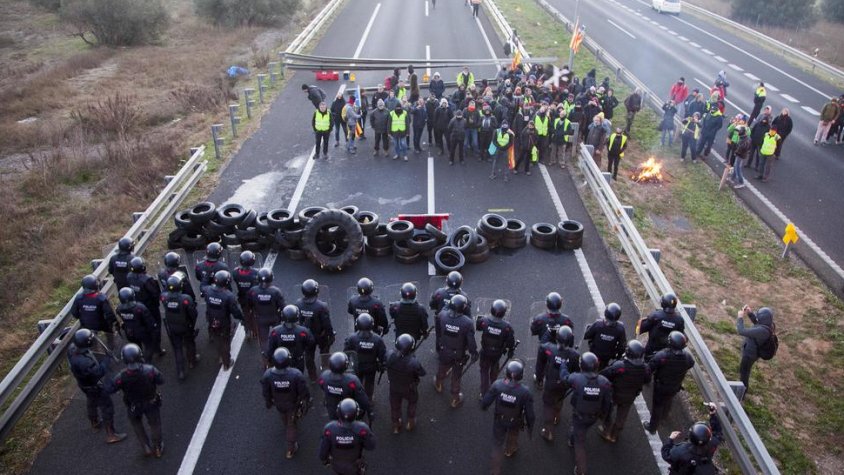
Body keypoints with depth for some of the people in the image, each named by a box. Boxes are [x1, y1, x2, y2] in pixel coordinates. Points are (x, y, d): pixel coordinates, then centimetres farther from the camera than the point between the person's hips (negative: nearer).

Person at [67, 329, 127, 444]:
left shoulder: (72, 348, -20)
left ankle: (95, 423, 57)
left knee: (92, 402, 32)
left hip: (84, 382, 9)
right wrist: (106, 362, -24)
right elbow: (98, 372, -35)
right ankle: (110, 435, 22)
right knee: (107, 407, 9)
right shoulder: (83, 362, -45)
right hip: (93, 386, -9)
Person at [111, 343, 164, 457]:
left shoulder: (121, 377, -33)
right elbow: (161, 381, -18)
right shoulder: (150, 370, -35)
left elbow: (111, 389, -16)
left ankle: (146, 448, 42)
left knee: (137, 424, 31)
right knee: (155, 424, 25)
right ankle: (157, 448, 44)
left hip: (134, 406, 0)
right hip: (151, 403, 0)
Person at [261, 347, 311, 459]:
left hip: (278, 404, 3)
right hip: (293, 404, -3)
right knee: (292, 424, 23)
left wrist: (268, 402, 7)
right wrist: (307, 400, 0)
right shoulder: (296, 375, -39)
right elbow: (304, 392, -23)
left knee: (284, 418, 36)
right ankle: (291, 449, 38)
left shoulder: (267, 375, -35)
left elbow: (265, 393, -15)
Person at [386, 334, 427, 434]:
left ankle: (396, 426, 52)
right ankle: (410, 423, 50)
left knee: (395, 406, 29)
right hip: (409, 389, -2)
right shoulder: (413, 362, -41)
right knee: (412, 402, 32)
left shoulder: (390, 356, -32)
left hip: (394, 387, 3)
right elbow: (422, 373, -22)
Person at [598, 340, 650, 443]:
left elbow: (604, 375, -27)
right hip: (630, 398, 3)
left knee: (607, 411, 26)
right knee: (621, 417, 25)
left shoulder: (619, 366, -38)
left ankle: (606, 432, 42)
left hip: (614, 395, -3)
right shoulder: (645, 369, -24)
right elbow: (647, 380, -2)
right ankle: (614, 436, 43)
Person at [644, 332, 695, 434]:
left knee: (657, 406, 17)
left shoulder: (662, 355, -36)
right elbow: (691, 364, 2)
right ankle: (663, 416, 60)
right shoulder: (687, 357, -22)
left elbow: (649, 368, -28)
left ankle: (652, 427, 36)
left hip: (660, 386, -4)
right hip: (675, 387, 4)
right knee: (668, 402, 32)